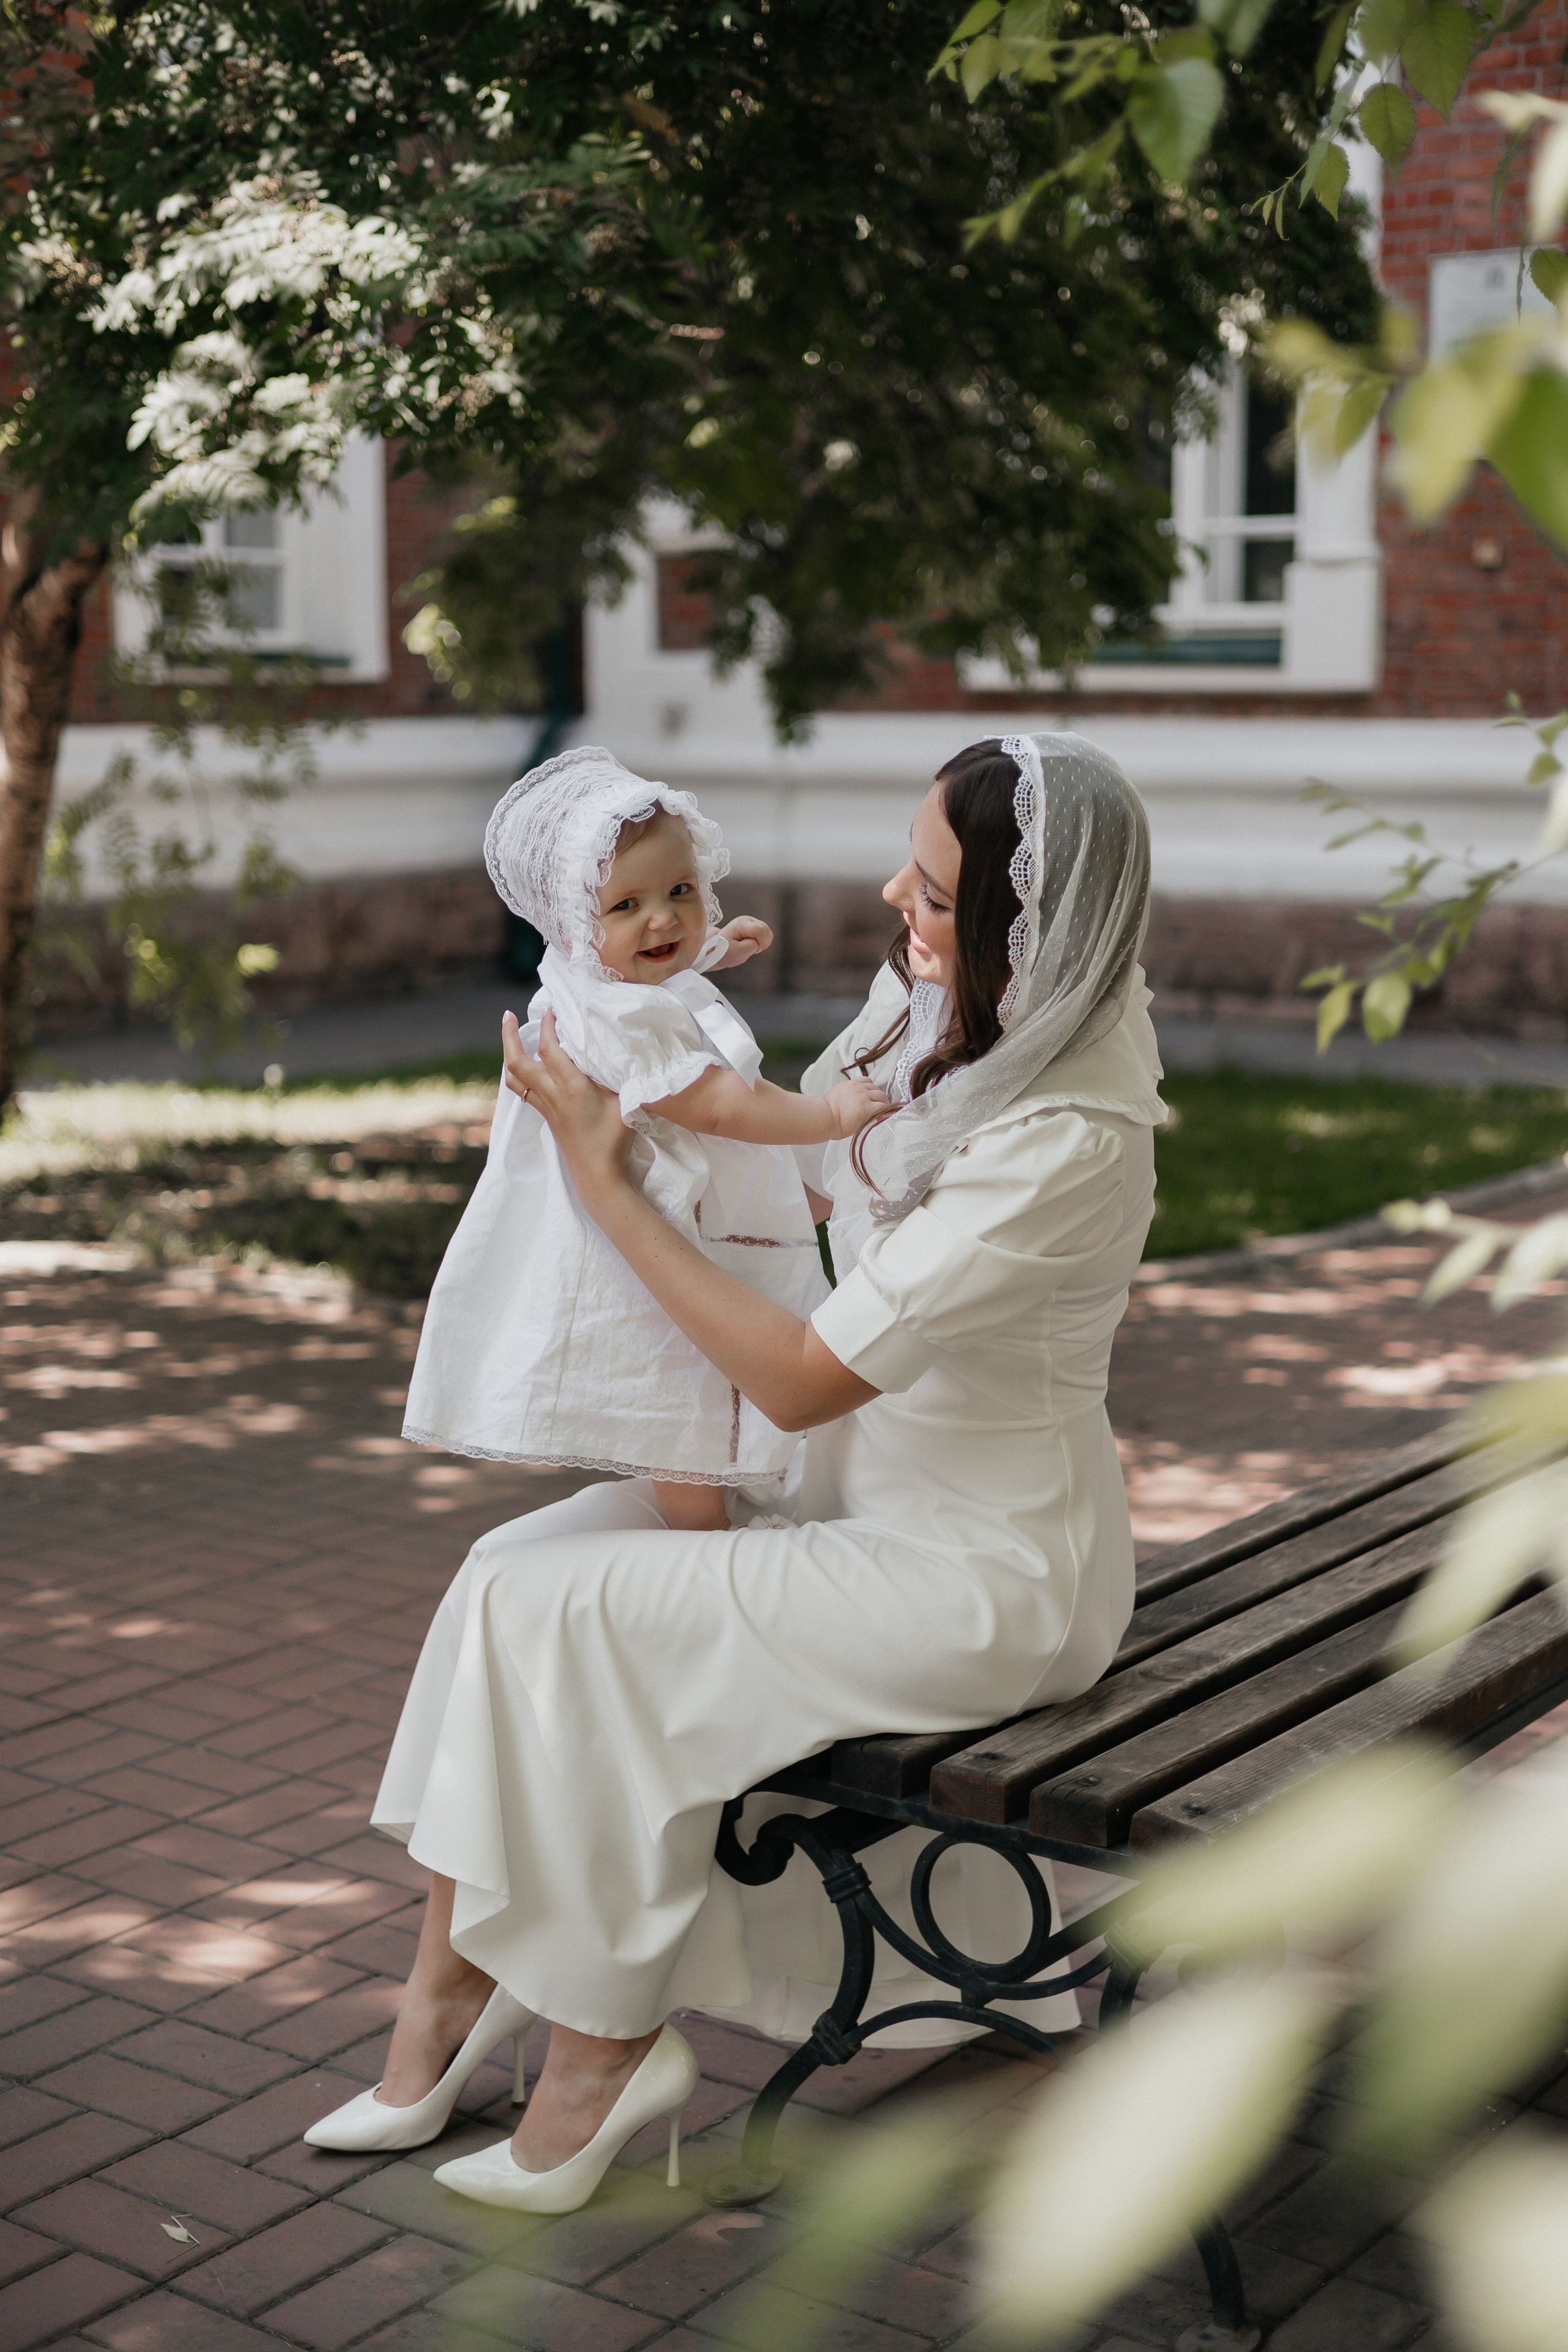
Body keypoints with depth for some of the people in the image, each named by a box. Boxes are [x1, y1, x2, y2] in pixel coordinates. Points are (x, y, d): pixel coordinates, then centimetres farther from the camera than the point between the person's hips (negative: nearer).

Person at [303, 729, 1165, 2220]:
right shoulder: (938, 1011, -3)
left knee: (572, 1613, -18)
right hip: (862, 1486, 9)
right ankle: (450, 1983, 2)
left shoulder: (1063, 1145, -29)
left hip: (988, 1569, -8)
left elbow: (798, 1381, -25)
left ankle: (610, 2039, 0)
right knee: (512, 1571, -6)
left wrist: (601, 1176, -20)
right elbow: (808, 1184, 18)